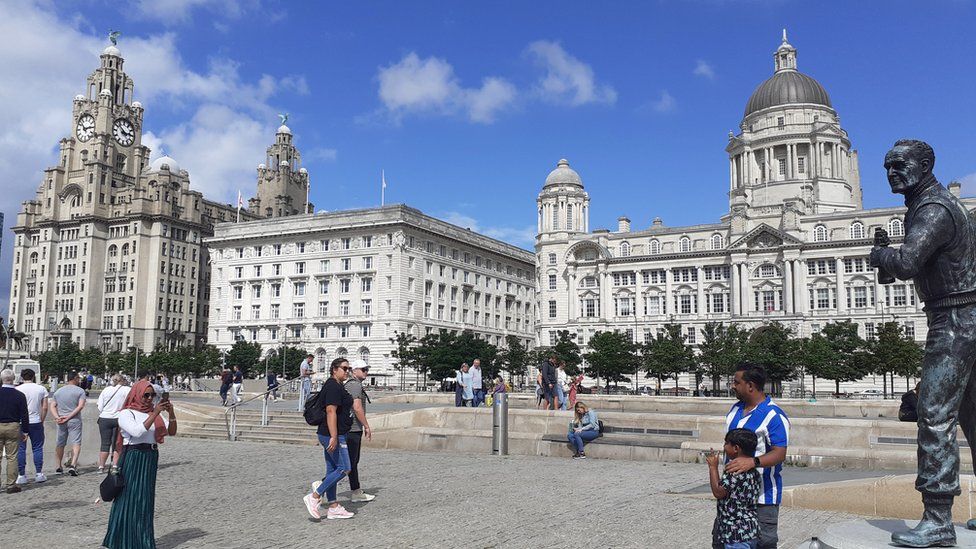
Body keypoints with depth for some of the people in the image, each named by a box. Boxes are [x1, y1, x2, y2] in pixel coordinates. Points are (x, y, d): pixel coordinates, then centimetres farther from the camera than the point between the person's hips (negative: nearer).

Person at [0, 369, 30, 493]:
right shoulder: (19, 395, -6)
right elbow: (24, 415, -4)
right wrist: (25, 431, 4)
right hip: (13, 427, -1)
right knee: (12, 457, 4)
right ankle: (11, 485, 5)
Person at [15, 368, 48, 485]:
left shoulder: (17, 390, -4)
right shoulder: (41, 389, 2)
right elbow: (45, 407, 0)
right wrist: (41, 421, 9)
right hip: (36, 423, 1)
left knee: (21, 449, 6)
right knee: (37, 448, 9)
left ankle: (21, 475, 8)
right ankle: (38, 474, 10)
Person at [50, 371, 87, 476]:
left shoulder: (58, 391, 13)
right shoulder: (80, 391, -3)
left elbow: (52, 406, 4)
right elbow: (80, 406, -15)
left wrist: (57, 417, -7)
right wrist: (69, 417, -14)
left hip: (61, 422, 4)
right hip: (74, 420, -4)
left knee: (60, 444, 15)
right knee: (76, 443, -4)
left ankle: (59, 467, 20)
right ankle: (73, 465, -19)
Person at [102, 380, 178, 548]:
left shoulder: (154, 413, 12)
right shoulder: (126, 414, -5)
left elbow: (172, 432, 7)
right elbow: (138, 431, -21)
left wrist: (171, 412, -7)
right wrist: (154, 414, -22)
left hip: (151, 459, 6)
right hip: (133, 459, -6)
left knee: (146, 502, 10)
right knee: (130, 500, -2)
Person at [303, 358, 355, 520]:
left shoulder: (336, 386, 17)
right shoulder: (333, 387, -15)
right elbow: (331, 411, -23)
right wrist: (334, 437, -27)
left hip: (331, 435, 11)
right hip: (333, 435, -11)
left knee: (332, 470, 11)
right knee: (344, 468, -7)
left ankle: (333, 508, 16)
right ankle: (314, 497, -3)